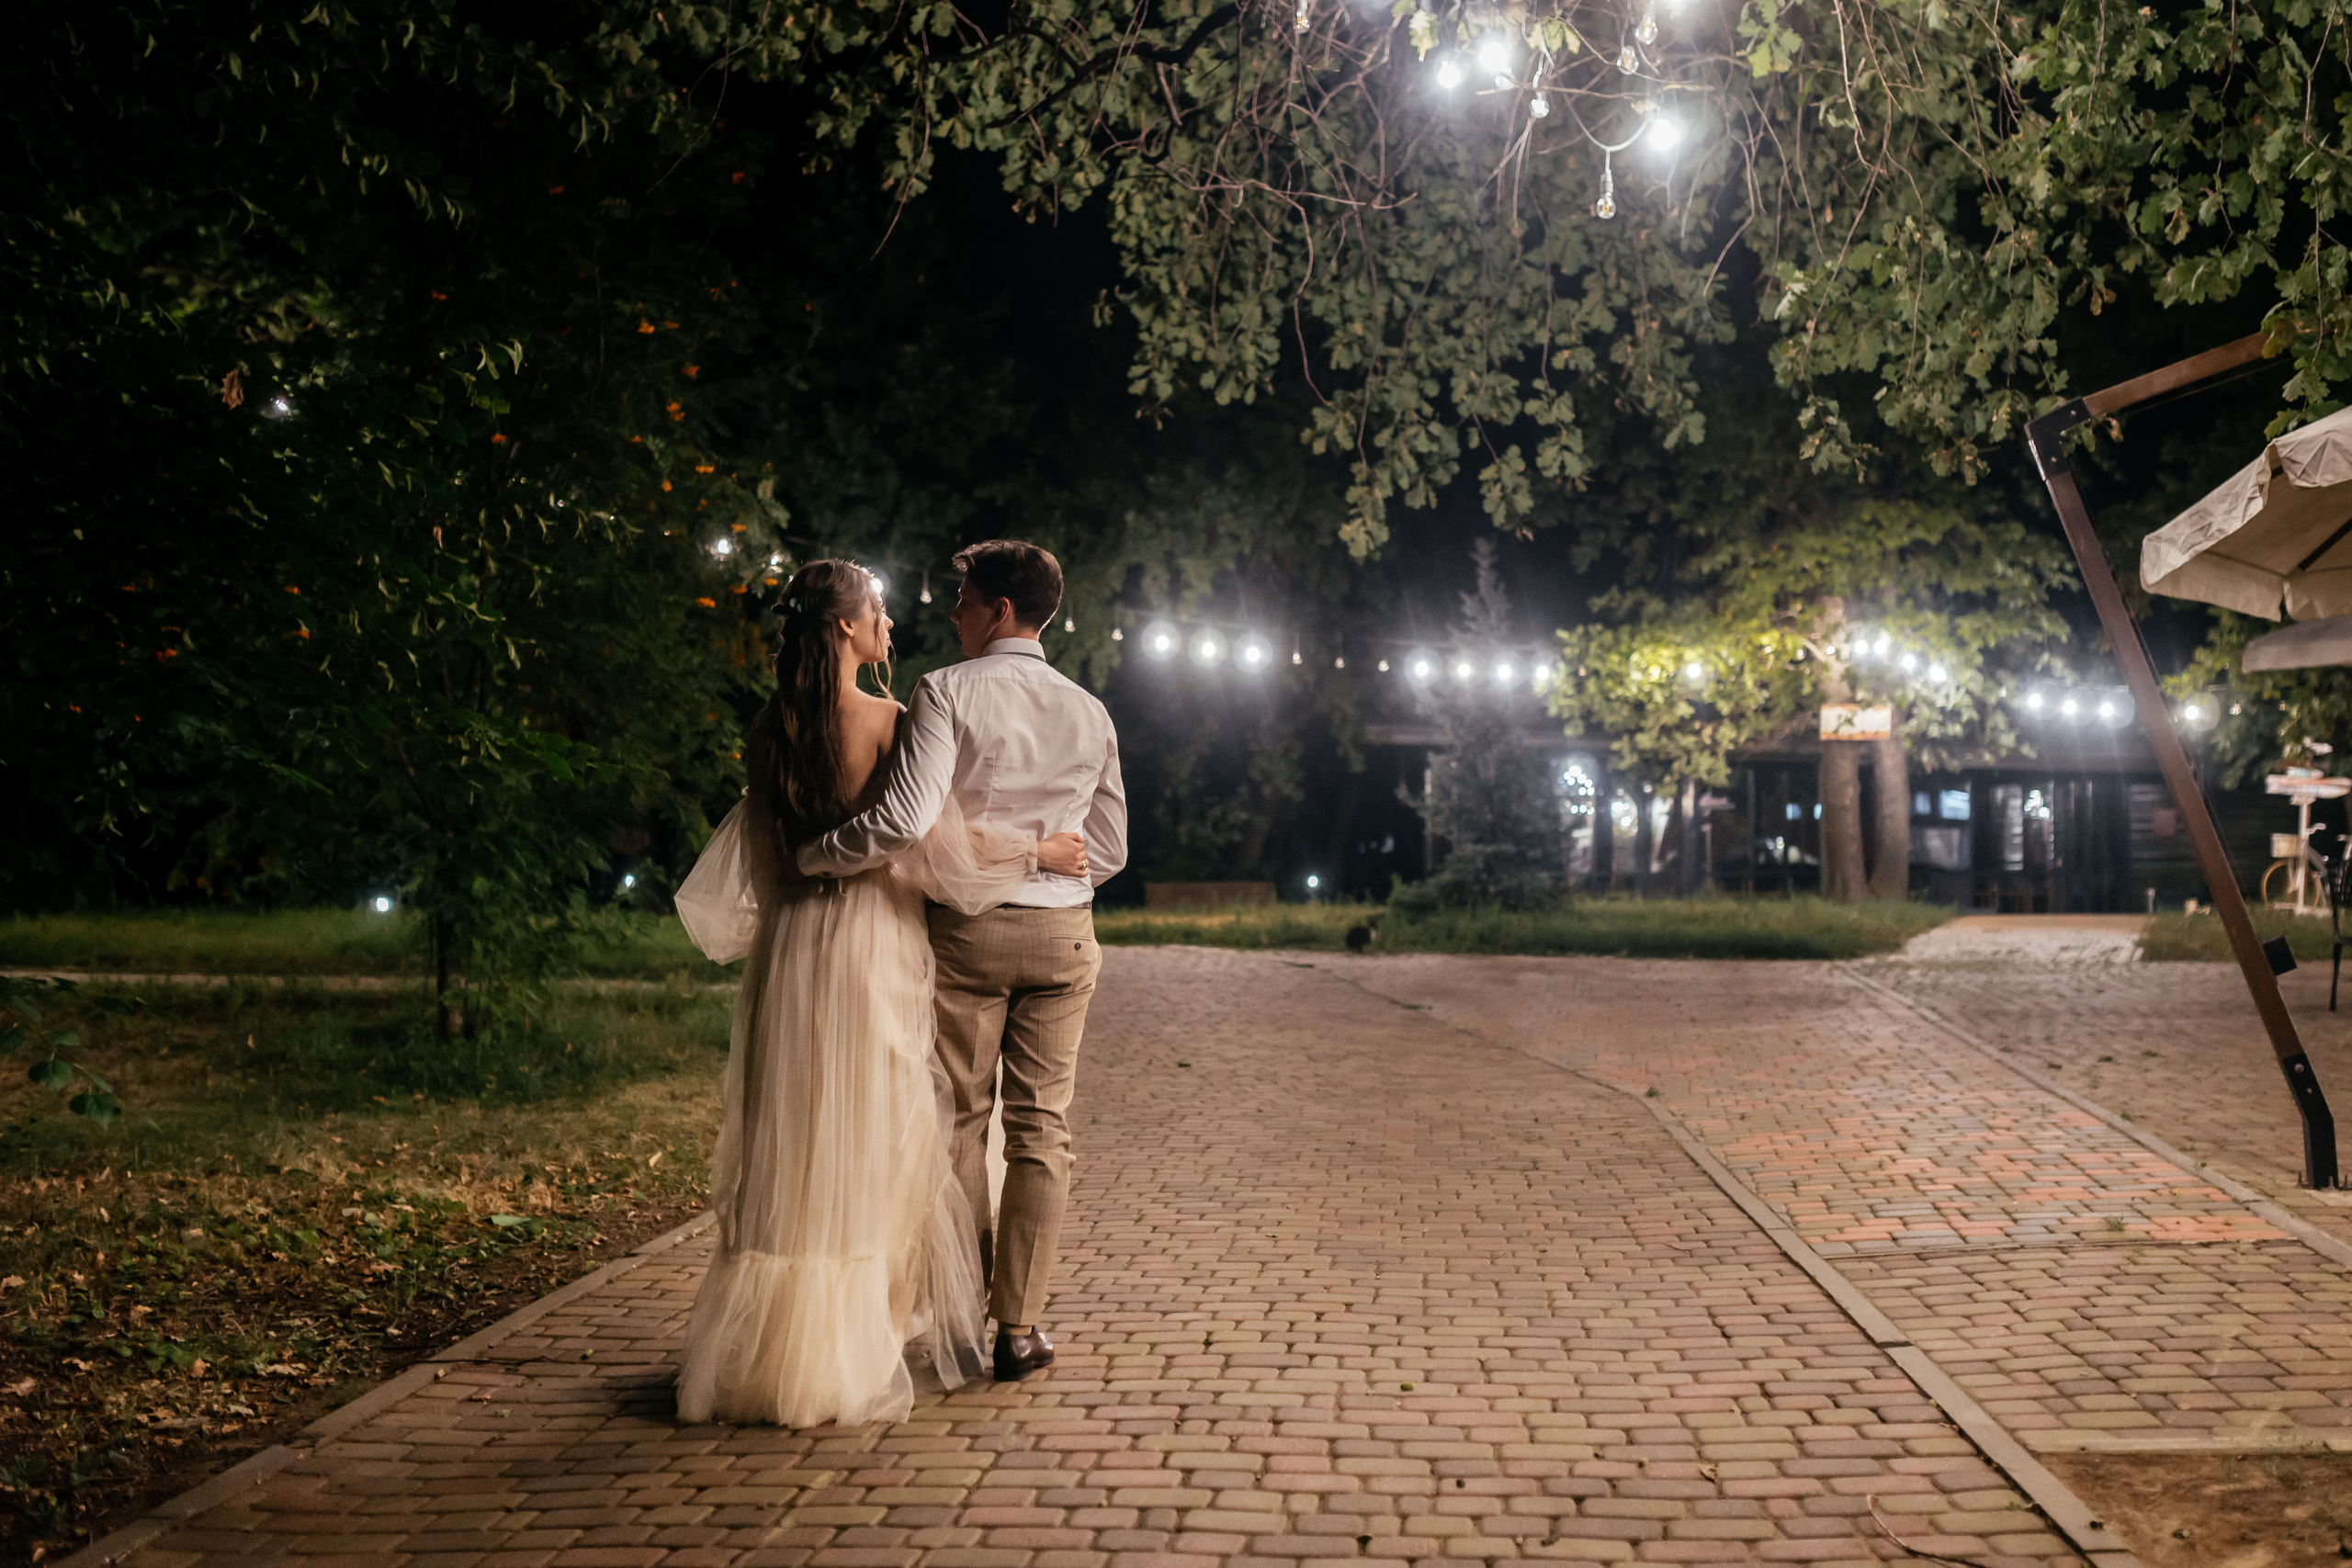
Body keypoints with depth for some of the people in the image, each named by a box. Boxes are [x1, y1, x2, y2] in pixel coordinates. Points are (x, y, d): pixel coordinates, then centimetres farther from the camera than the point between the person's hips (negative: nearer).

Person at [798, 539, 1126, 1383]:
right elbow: (1109, 850, 11)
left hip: (965, 927, -3)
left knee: (961, 1117, 11)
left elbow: (904, 820, -22)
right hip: (1062, 932, 3)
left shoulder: (947, 693, -9)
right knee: (1041, 1126, 7)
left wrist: (810, 856, -9)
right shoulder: (1089, 712, 6)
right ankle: (1019, 1326, 10)